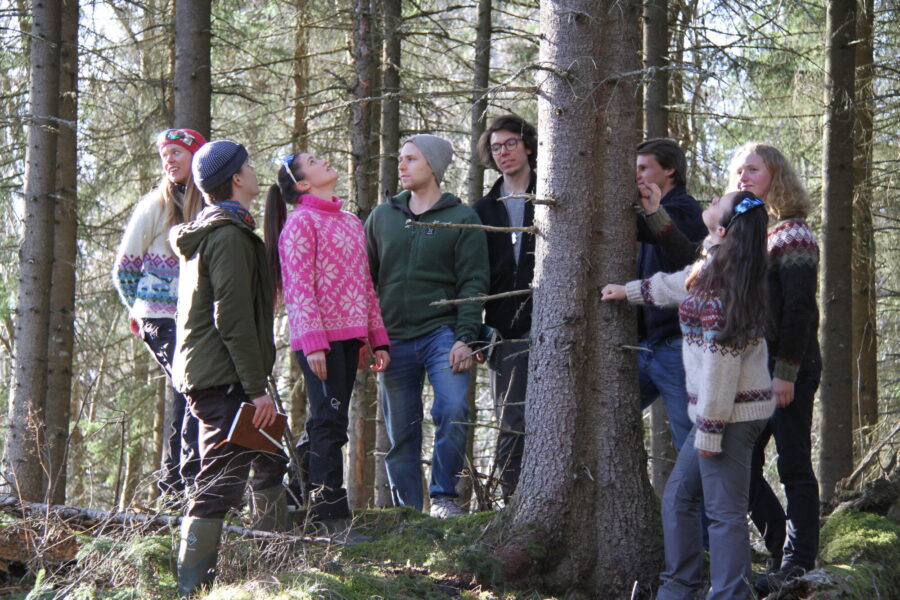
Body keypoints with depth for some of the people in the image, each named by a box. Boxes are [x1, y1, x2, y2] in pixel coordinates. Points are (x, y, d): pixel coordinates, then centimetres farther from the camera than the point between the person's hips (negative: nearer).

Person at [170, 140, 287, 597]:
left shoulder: (205, 231, 19)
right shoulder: (230, 236, -15)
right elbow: (234, 319, -21)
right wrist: (257, 387, -21)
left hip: (202, 372, 11)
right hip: (223, 378, -11)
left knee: (269, 461, 18)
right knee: (222, 480, -11)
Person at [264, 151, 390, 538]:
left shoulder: (351, 222, 20)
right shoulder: (301, 222, -4)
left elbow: (365, 284, 21)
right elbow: (298, 288, -11)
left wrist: (378, 338, 15)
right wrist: (312, 342, -19)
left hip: (349, 336, 8)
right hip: (320, 337, -8)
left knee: (328, 424, 9)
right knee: (329, 423, -10)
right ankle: (333, 519, -10)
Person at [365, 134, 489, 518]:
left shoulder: (462, 218, 3)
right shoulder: (382, 217, 13)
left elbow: (473, 282, -2)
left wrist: (465, 338, -13)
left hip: (442, 332, -3)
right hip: (394, 339, 3)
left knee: (454, 408, -22)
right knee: (401, 430, 4)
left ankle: (443, 495, -9)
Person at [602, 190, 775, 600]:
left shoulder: (719, 276, -19)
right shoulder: (711, 267, 10)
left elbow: (721, 355, -22)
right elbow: (677, 286, 32)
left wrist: (710, 427, -21)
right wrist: (628, 291, 43)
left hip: (731, 408, -10)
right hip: (723, 408, 10)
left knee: (724, 511, -7)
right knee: (679, 496, 18)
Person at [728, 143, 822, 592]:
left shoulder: (791, 233, -8)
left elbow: (799, 309, -14)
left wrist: (786, 372, -18)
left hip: (789, 368, -8)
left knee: (793, 466, -2)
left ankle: (798, 563, 3)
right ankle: (782, 552, 17)